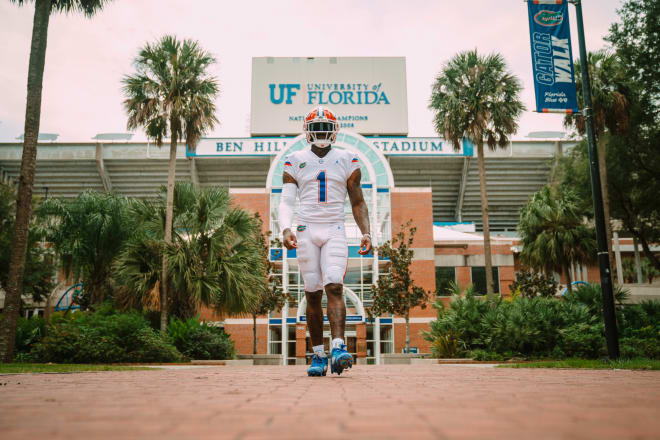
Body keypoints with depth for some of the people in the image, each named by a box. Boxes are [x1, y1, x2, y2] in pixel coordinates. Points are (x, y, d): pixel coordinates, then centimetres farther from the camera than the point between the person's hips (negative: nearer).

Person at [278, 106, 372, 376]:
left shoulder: (347, 161, 9)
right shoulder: (295, 162, 8)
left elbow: (357, 202, 11)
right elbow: (286, 202, 0)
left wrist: (366, 233, -2)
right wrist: (285, 230, -18)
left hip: (335, 231, -1)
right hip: (306, 231, 1)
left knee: (334, 287, -17)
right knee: (313, 293, 2)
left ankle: (338, 349, -23)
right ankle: (318, 354, 10)